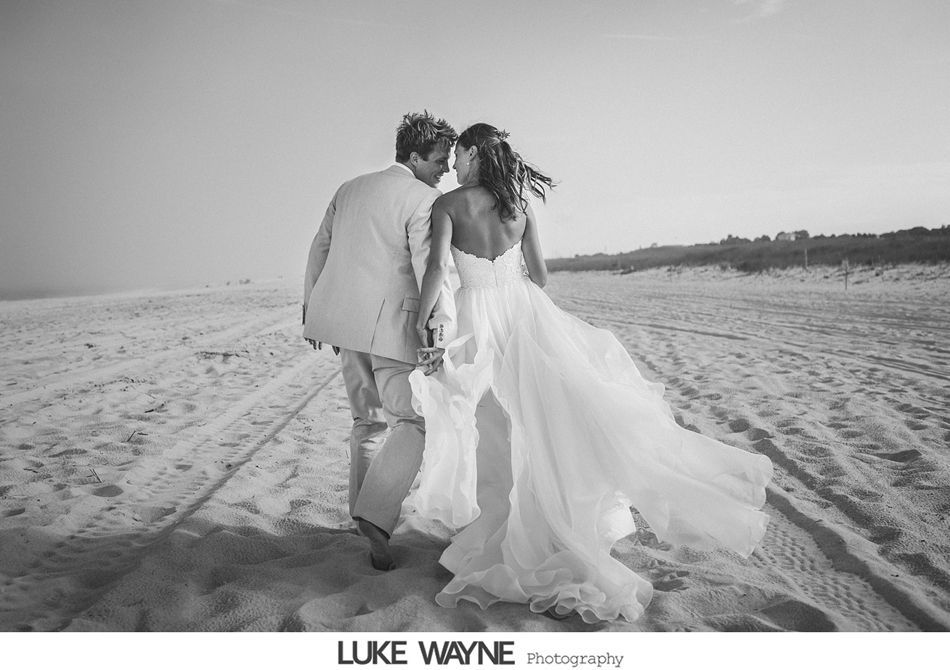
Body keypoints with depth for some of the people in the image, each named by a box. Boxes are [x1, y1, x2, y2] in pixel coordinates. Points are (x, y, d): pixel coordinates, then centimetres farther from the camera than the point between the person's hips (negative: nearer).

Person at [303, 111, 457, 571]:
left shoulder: (349, 189, 16)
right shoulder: (423, 199, -7)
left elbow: (320, 248, 19)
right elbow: (428, 266, -18)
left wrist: (311, 307, 25)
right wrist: (443, 325, -21)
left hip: (341, 317, 8)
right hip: (391, 324, -7)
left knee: (368, 418, 19)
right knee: (412, 420, 0)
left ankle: (364, 509, 26)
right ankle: (376, 515, -14)